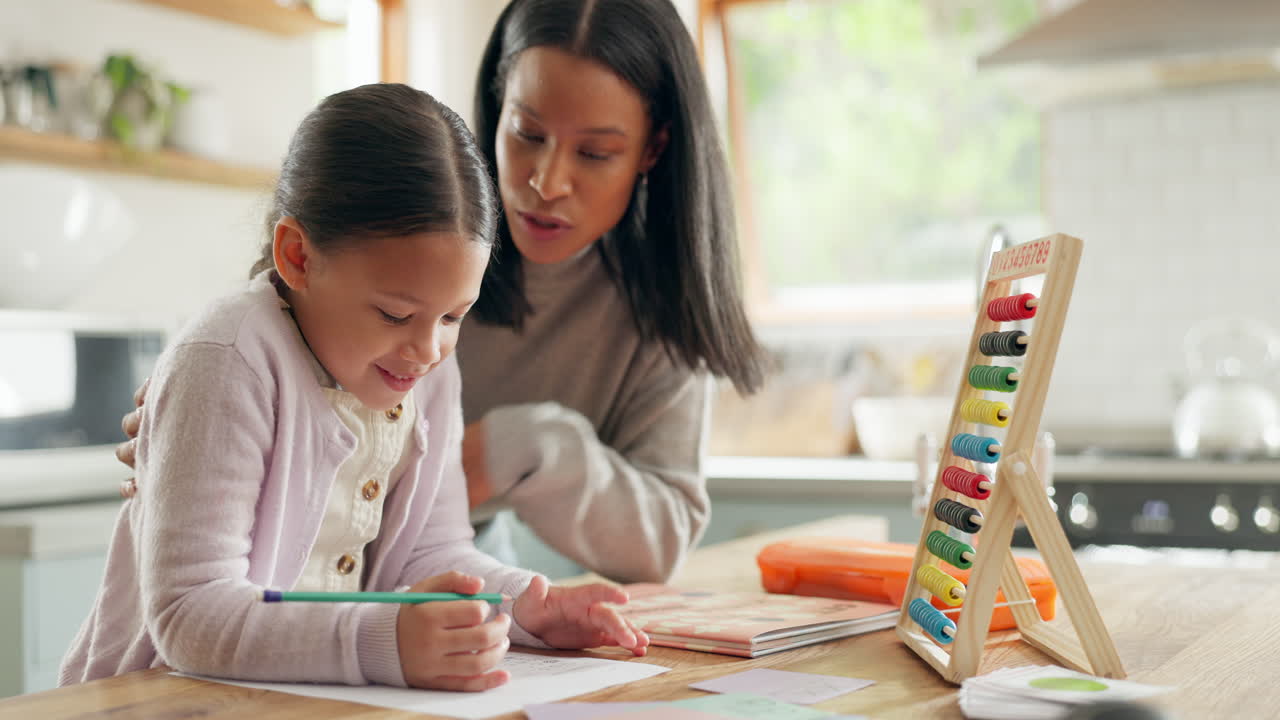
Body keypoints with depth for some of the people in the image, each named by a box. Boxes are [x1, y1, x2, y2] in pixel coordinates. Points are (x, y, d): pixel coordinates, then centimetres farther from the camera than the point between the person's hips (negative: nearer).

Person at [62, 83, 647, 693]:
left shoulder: (429, 369, 3)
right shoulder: (226, 366, -21)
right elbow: (191, 613, -27)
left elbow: (429, 553, 8)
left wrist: (519, 603, -12)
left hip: (327, 699, 6)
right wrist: (383, 644, -40)